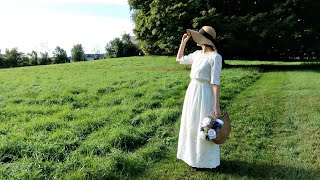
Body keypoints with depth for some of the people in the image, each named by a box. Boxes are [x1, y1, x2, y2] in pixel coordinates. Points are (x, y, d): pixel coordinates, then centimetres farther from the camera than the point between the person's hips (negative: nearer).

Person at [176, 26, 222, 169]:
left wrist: (216, 106, -20)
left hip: (204, 94, -8)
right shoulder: (197, 54, 8)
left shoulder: (215, 57, -14)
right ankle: (193, 155, 38)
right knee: (191, 126, 18)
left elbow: (215, 82, -18)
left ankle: (205, 161, 25)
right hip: (192, 91, 8)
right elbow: (179, 59, 23)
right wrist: (183, 42, 14)